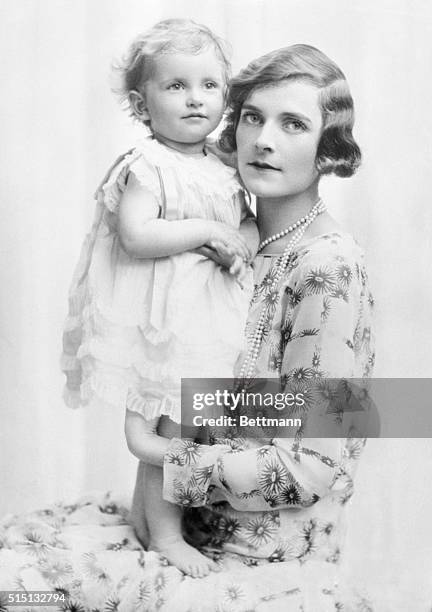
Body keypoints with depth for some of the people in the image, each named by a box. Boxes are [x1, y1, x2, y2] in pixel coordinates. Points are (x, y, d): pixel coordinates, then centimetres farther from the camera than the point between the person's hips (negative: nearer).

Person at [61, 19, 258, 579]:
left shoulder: (223, 170, 9)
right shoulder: (148, 166, -14)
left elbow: (250, 222, 17)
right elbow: (136, 235, -25)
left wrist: (243, 246, -6)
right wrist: (209, 230, -21)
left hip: (206, 319, 7)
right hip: (159, 321, -7)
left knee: (176, 427, 17)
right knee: (169, 429, 1)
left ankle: (145, 508, 37)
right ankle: (165, 532, 20)